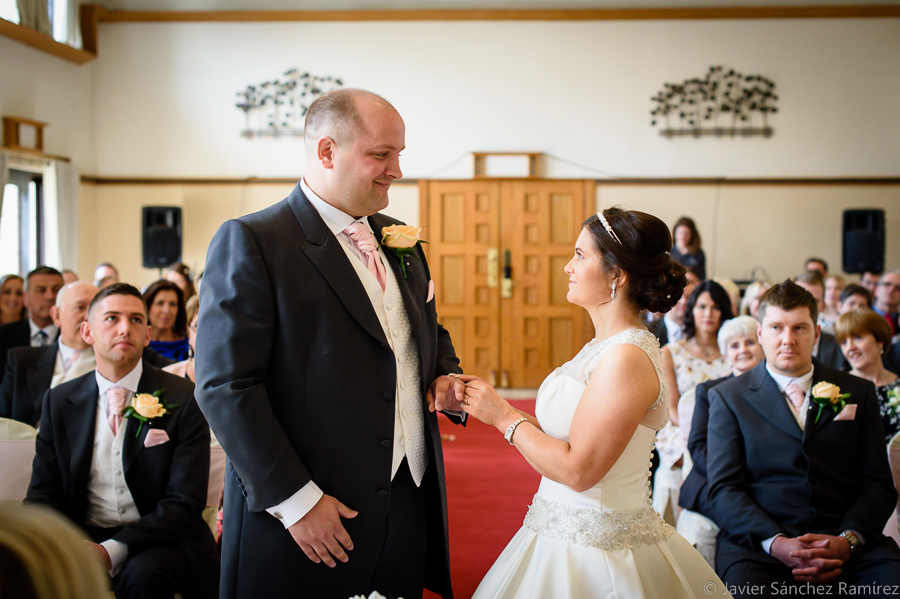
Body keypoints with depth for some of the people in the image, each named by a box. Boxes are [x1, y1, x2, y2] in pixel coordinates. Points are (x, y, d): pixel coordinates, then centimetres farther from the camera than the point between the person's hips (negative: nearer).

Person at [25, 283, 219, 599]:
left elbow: (184, 502, -10)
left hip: (158, 538, -2)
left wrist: (112, 549, -24)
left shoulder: (183, 399, -5)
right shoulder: (59, 401, 8)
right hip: (84, 536, 3)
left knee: (143, 573, -35)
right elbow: (44, 492, 8)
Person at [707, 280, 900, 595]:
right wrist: (776, 543, -16)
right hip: (757, 542, -2)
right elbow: (723, 489, 1)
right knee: (747, 587, -34)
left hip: (846, 541, 2)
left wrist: (847, 540, -11)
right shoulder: (728, 397, 9)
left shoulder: (858, 393, 14)